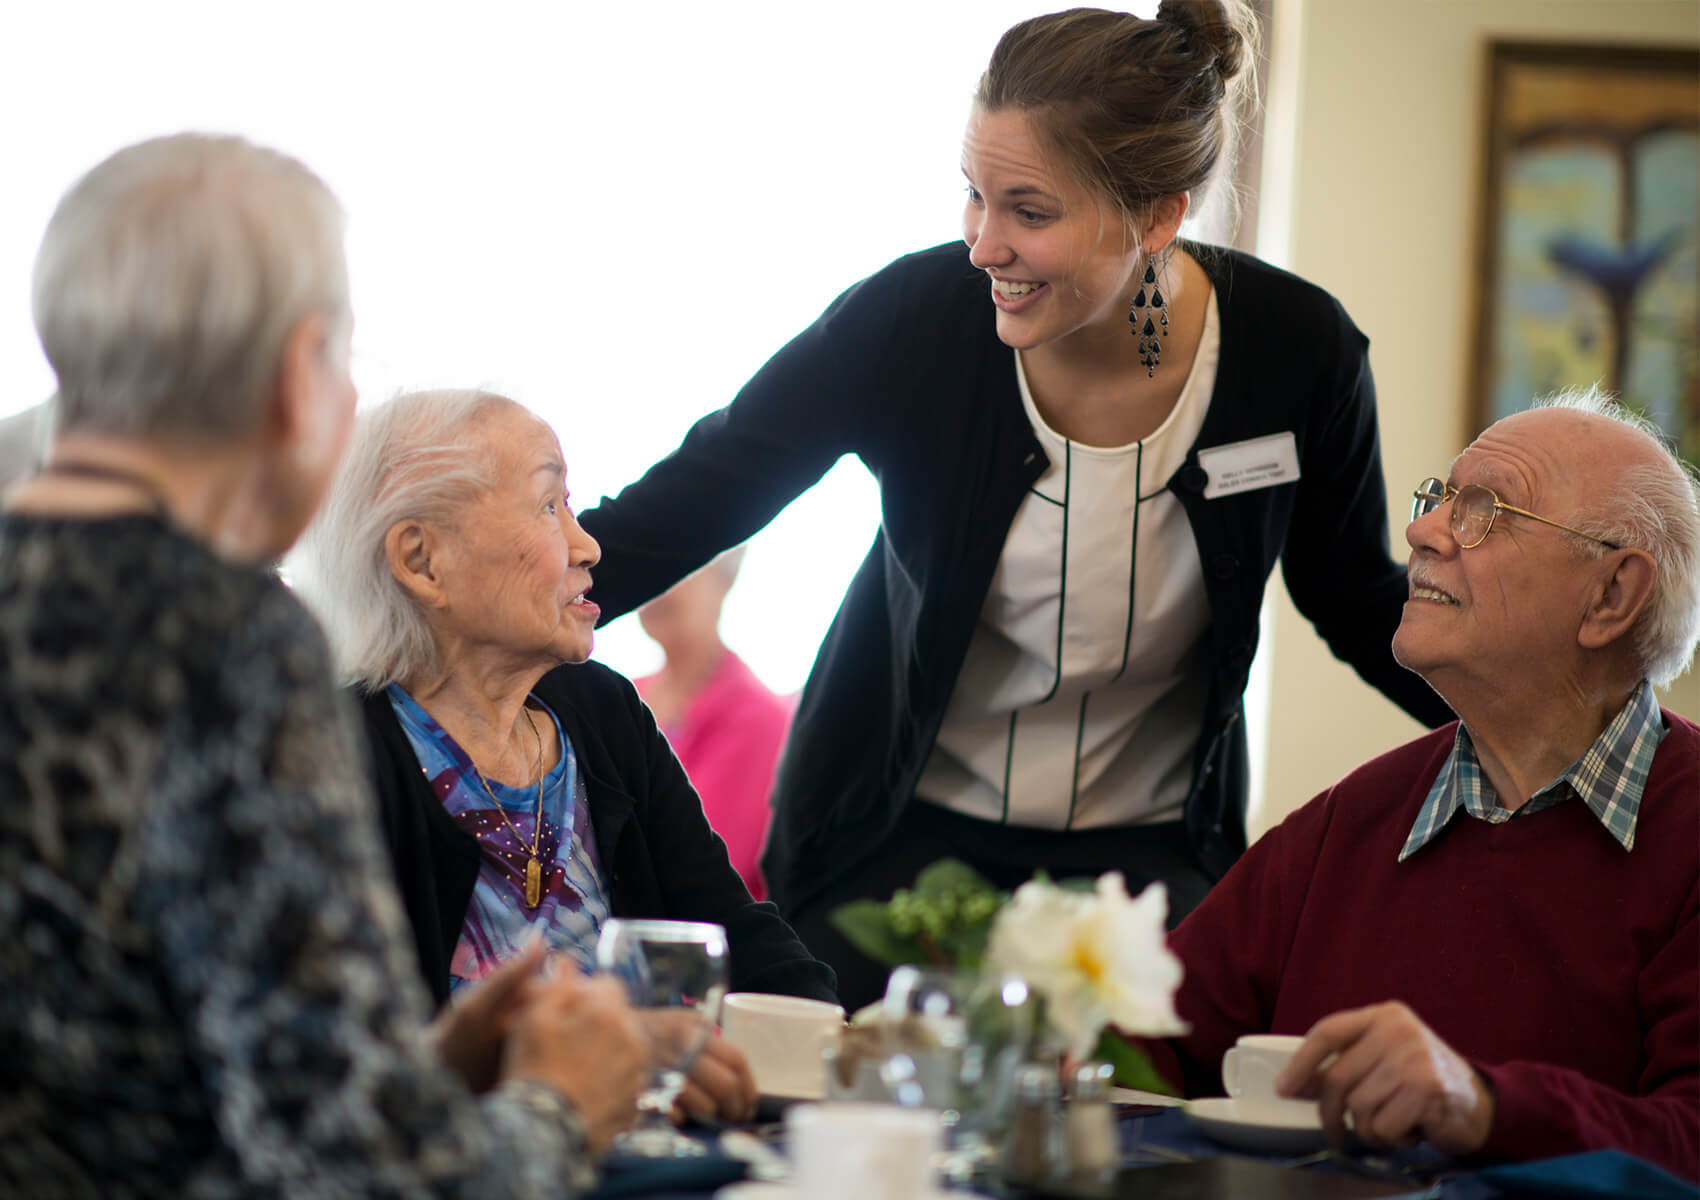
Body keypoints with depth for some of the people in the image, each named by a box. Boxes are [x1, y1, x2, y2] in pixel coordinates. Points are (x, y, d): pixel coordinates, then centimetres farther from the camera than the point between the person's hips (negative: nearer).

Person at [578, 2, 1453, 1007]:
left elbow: (1361, 604, 4)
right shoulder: (912, 317, -16)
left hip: (1147, 850, 0)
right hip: (902, 838, 0)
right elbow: (682, 509, -9)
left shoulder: (1299, 351, -13)